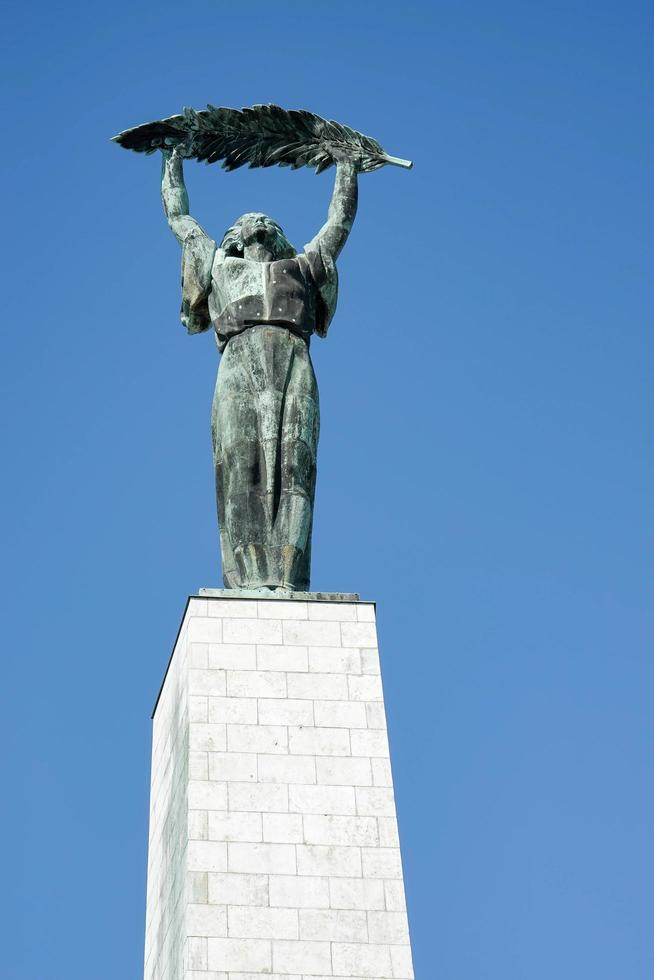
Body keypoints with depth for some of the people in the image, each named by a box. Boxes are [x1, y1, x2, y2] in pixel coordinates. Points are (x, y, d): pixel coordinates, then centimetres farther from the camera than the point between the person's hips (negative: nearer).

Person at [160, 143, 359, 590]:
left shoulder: (303, 267, 36)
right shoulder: (218, 264, 34)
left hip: (293, 363, 0)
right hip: (241, 360, 0)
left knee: (292, 470, -14)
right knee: (241, 471, -14)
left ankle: (287, 579, -27)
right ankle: (248, 578, -26)